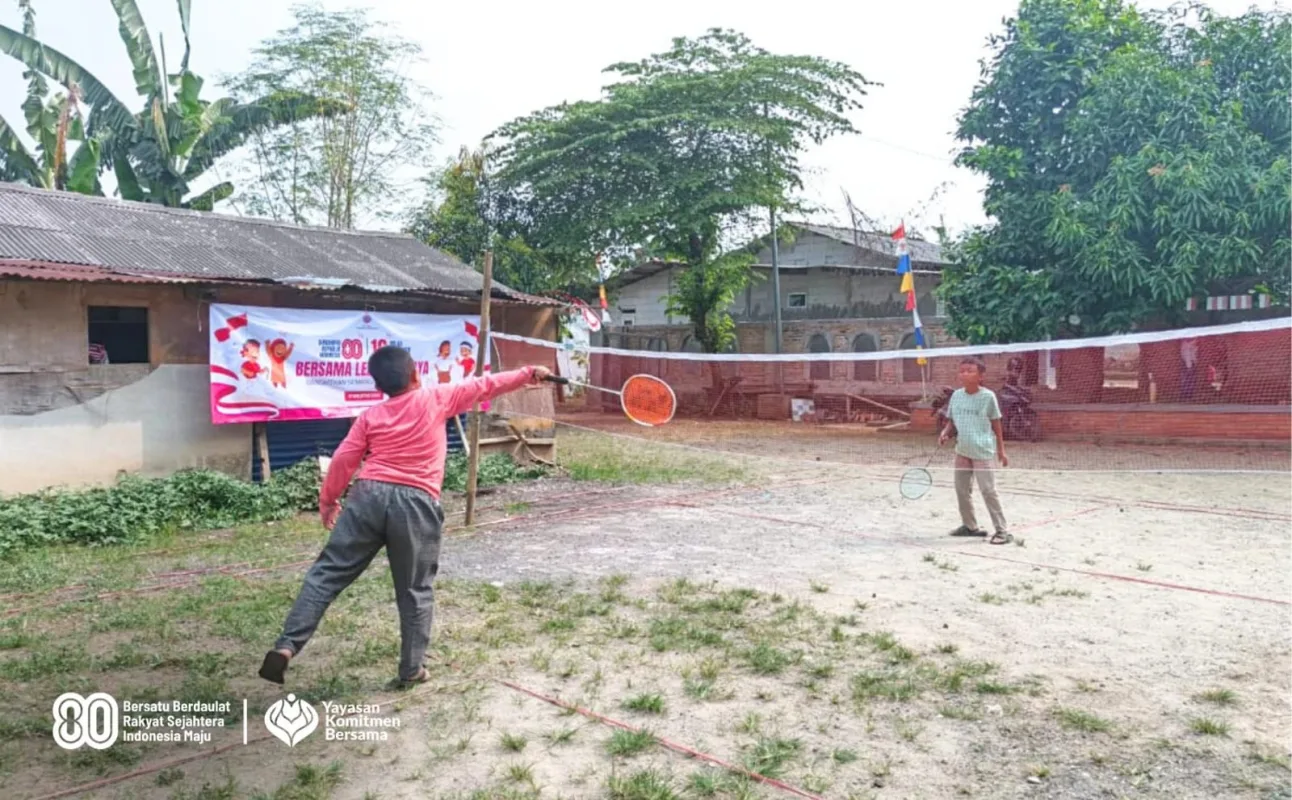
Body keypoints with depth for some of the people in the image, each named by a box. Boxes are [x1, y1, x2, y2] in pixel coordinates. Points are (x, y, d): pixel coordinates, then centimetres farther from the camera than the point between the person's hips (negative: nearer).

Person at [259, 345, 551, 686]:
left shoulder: (370, 416, 12)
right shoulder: (436, 399, 7)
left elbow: (343, 461, 9)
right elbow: (485, 386, 14)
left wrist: (328, 500, 22)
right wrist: (529, 373, 24)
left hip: (370, 495, 2)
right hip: (416, 504, -2)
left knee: (327, 573, 6)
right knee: (415, 591, 10)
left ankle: (287, 645, -4)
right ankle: (412, 669, 16)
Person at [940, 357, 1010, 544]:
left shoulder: (988, 396, -9)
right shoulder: (956, 395, 3)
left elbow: (996, 425, -2)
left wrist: (1001, 450, 0)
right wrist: (945, 432, -9)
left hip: (982, 451, -6)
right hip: (962, 450, 6)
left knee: (988, 490, -6)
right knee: (962, 489, 13)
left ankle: (1001, 531, 1)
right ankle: (970, 525, 27)